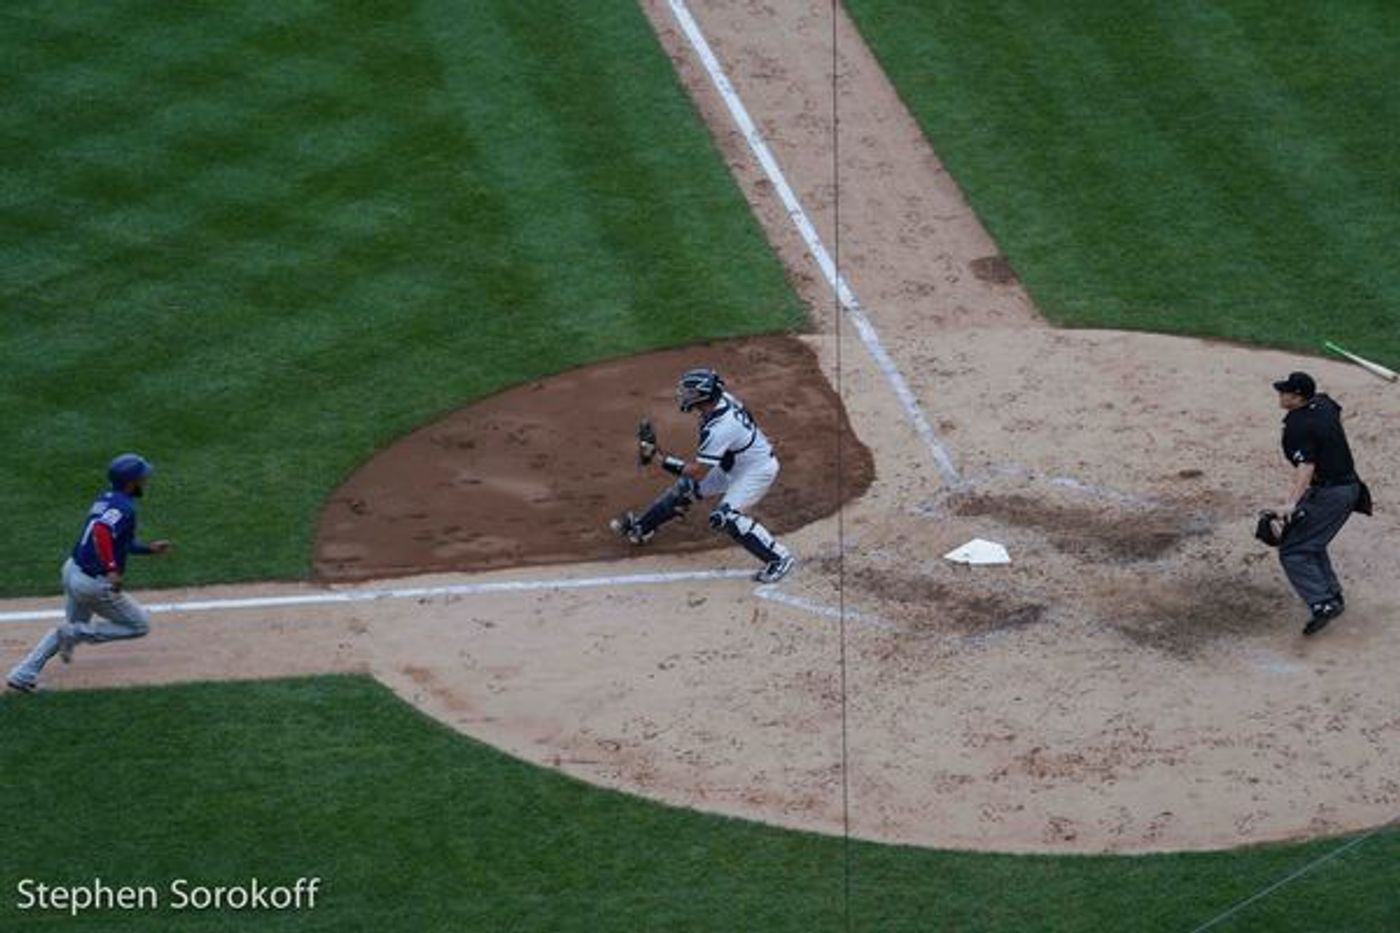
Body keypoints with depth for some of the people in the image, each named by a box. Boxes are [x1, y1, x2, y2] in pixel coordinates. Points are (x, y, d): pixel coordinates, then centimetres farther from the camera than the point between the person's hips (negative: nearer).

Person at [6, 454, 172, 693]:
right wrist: (112, 570, -39)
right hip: (94, 583, -9)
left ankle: (23, 674, 17)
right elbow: (101, 532, -35)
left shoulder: (104, 500, 12)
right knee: (140, 625, 8)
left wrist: (149, 548, 23)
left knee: (75, 623, 28)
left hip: (71, 570, 9)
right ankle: (76, 634, 0)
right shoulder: (124, 508, -17)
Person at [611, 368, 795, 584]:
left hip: (758, 469, -9)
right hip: (734, 464, 9)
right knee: (686, 487, 11)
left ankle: (779, 558, -17)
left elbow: (698, 472, -29)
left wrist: (660, 459, -24)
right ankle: (640, 527, 27)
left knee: (724, 516, -22)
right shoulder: (723, 399, -12)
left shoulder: (719, 429, -36)